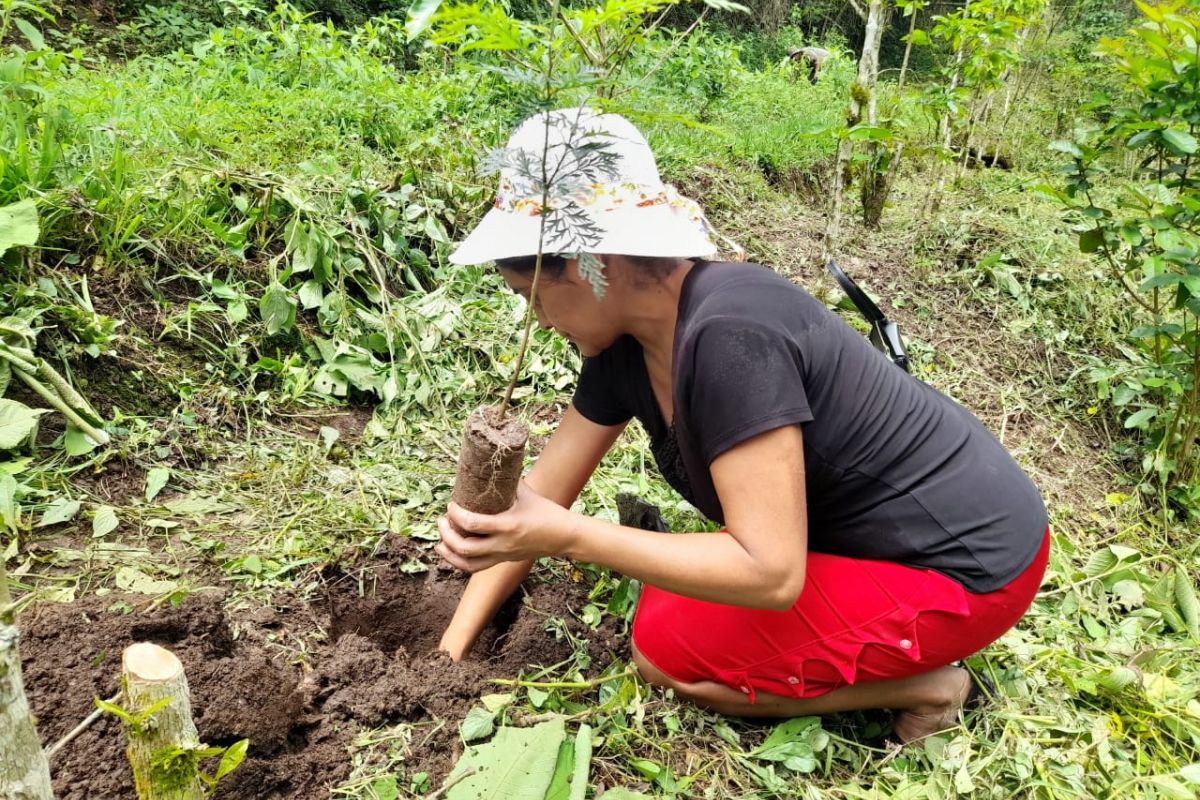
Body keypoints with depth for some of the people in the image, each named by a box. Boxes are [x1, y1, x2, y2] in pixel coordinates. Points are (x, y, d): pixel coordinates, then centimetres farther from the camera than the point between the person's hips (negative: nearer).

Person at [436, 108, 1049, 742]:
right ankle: (899, 659, 15)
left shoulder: (728, 335, -30)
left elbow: (771, 573, -29)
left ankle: (924, 687, 2)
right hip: (883, 531, 8)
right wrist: (454, 645, 5)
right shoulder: (624, 341, -3)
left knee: (669, 650, -10)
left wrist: (567, 538, -31)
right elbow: (540, 499, 3)